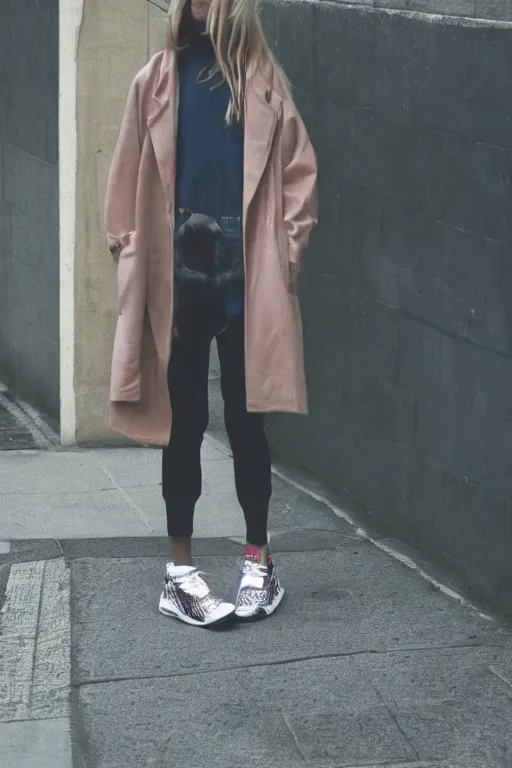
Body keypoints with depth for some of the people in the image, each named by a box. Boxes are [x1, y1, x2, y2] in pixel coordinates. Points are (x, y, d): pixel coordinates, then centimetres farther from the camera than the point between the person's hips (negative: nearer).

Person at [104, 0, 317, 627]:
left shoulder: (262, 79, 3)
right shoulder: (157, 80, 3)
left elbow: (297, 171, 2)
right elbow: (129, 176, 4)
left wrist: (287, 250, -5)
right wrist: (128, 250, -2)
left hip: (247, 279, 0)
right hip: (178, 277, 0)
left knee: (246, 422, 8)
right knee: (183, 424, 7)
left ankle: (258, 559, 21)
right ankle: (180, 566, 17)